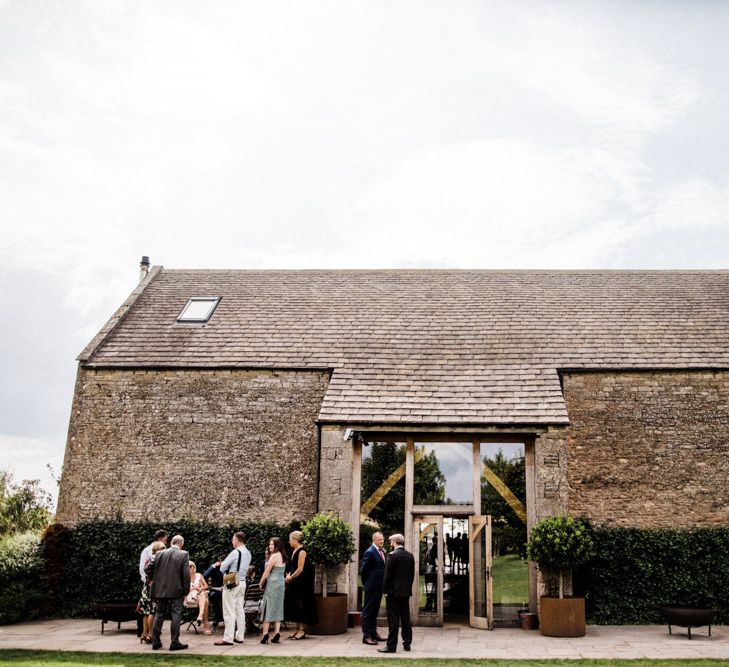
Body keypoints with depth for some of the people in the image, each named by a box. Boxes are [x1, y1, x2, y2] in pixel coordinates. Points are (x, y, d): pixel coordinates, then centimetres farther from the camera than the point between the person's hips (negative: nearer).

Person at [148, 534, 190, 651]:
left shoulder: (160, 553, 3)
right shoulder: (184, 555, -8)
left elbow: (148, 569, 3)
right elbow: (186, 574, -11)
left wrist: (154, 580, 18)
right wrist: (185, 591, -4)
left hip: (160, 590, 4)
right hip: (176, 591, -4)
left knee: (159, 615, 13)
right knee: (176, 616, 3)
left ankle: (156, 642, 17)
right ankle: (174, 642, 3)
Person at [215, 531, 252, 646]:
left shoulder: (235, 552, -17)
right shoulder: (248, 553, 8)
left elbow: (223, 566, -14)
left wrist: (224, 573, 7)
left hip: (231, 583, -8)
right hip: (242, 582, 8)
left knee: (229, 612, -5)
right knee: (240, 610, 12)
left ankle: (228, 638, -4)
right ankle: (240, 637, 17)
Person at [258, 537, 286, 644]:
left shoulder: (274, 556, -13)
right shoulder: (282, 556, 12)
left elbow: (267, 572, -11)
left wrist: (260, 583, 1)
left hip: (272, 583, -8)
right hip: (282, 583, 8)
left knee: (268, 608, -3)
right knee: (278, 608, 8)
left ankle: (265, 634, -4)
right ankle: (277, 633, 2)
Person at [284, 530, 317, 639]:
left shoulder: (302, 551, -15)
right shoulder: (294, 551, 12)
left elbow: (300, 569, -18)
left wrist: (290, 577, -10)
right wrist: (289, 575, 1)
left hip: (301, 583, -9)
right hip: (294, 582, 9)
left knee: (300, 605, -4)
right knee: (294, 605, 10)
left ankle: (302, 630, 1)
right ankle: (298, 629, 17)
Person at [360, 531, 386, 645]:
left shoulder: (382, 552, 11)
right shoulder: (370, 552, -15)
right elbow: (363, 570, -13)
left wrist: (383, 585, 13)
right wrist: (366, 584, -4)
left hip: (379, 587, 8)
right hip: (371, 587, -8)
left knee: (374, 611, 16)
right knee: (367, 611, -1)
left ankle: (373, 633, 25)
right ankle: (366, 635, 2)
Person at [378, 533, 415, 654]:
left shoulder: (392, 555, -14)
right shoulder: (410, 556, 6)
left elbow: (387, 575, -14)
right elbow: (412, 574, 10)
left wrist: (385, 590, -6)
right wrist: (408, 587, 16)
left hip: (394, 591, -6)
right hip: (406, 591, 6)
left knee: (393, 619, -3)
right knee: (406, 618, 13)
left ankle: (391, 645, 0)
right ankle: (407, 643, 18)